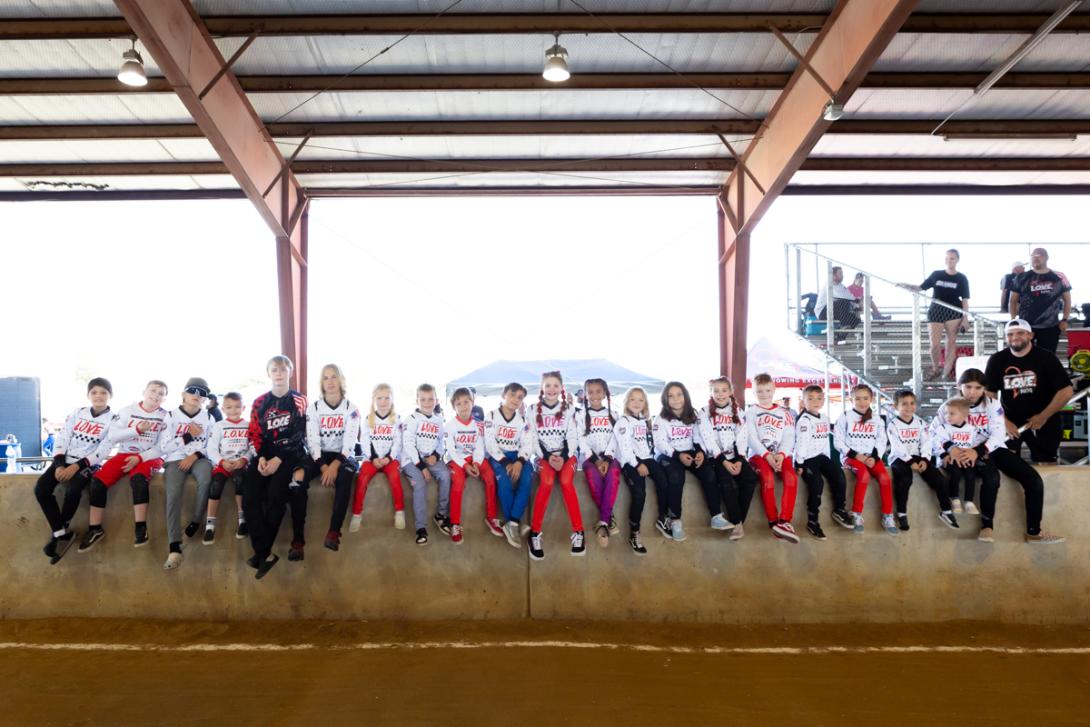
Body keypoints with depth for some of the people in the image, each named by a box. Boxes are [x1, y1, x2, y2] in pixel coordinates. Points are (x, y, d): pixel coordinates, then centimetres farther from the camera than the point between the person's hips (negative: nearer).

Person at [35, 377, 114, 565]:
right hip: (65, 459, 5)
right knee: (41, 488, -21)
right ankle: (62, 534, -15)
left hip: (88, 464, -4)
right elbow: (62, 439, 6)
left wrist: (77, 466, -19)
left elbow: (103, 451, -10)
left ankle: (58, 532, -7)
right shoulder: (77, 413, 11)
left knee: (73, 491, -32)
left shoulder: (113, 420, -2)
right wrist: (59, 465, -9)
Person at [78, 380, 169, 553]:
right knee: (98, 480, -19)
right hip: (125, 454, 3)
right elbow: (113, 436, -2)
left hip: (150, 457, -3)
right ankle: (95, 529, -7)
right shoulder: (128, 411, 7)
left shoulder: (166, 417, 2)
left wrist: (140, 457, -16)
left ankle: (140, 528, -29)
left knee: (139, 478, -35)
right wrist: (136, 430, -14)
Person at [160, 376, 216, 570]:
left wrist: (195, 456, -9)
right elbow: (164, 446, 0)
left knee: (206, 479, -36)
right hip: (176, 459, -1)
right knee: (173, 493, -28)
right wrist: (189, 436, -8)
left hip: (199, 458, 1)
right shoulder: (171, 415, 7)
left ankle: (196, 521, -14)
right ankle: (175, 547, -32)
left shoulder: (208, 418, 13)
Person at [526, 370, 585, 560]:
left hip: (566, 454, 0)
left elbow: (572, 437, 0)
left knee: (566, 482, -29)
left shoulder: (569, 408, 6)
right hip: (544, 455, 0)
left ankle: (578, 532, -21)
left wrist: (564, 457, -15)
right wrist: (547, 457, -14)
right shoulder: (534, 410, 5)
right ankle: (535, 533, -23)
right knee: (547, 482, -30)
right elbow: (533, 439, 0)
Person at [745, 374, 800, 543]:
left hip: (781, 454, 2)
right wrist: (767, 455, -18)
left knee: (791, 476, -29)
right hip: (759, 454, -2)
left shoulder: (784, 412, 16)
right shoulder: (751, 412, 10)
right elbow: (752, 438, -3)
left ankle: (784, 521, -33)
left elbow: (789, 438, 5)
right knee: (768, 476, -33)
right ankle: (773, 522, -28)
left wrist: (781, 454, -15)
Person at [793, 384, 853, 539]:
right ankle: (812, 521, -16)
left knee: (838, 475, -8)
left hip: (821, 456, 8)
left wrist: (828, 459, 15)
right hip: (807, 458, -7)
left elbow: (826, 440, 20)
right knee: (817, 483, -24)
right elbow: (801, 442, -17)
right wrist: (799, 463, -22)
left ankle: (839, 510, 10)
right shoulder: (804, 420, -9)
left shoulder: (825, 418, 15)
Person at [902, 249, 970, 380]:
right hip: (936, 312, 0)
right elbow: (921, 288, 8)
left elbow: (965, 300, 1)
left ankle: (947, 372, 11)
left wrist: (965, 319, -5)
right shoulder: (936, 275, 6)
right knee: (935, 344, -6)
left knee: (951, 342, 3)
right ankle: (936, 369, 17)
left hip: (954, 312, 0)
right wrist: (907, 286, -10)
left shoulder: (961, 279, 3)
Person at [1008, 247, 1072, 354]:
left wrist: (1065, 320, 2)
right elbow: (1013, 300, 7)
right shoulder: (1022, 278, 1)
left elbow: (1067, 299, 9)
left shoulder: (1059, 277, 1)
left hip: (1051, 327, 1)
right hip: (1025, 326, -1)